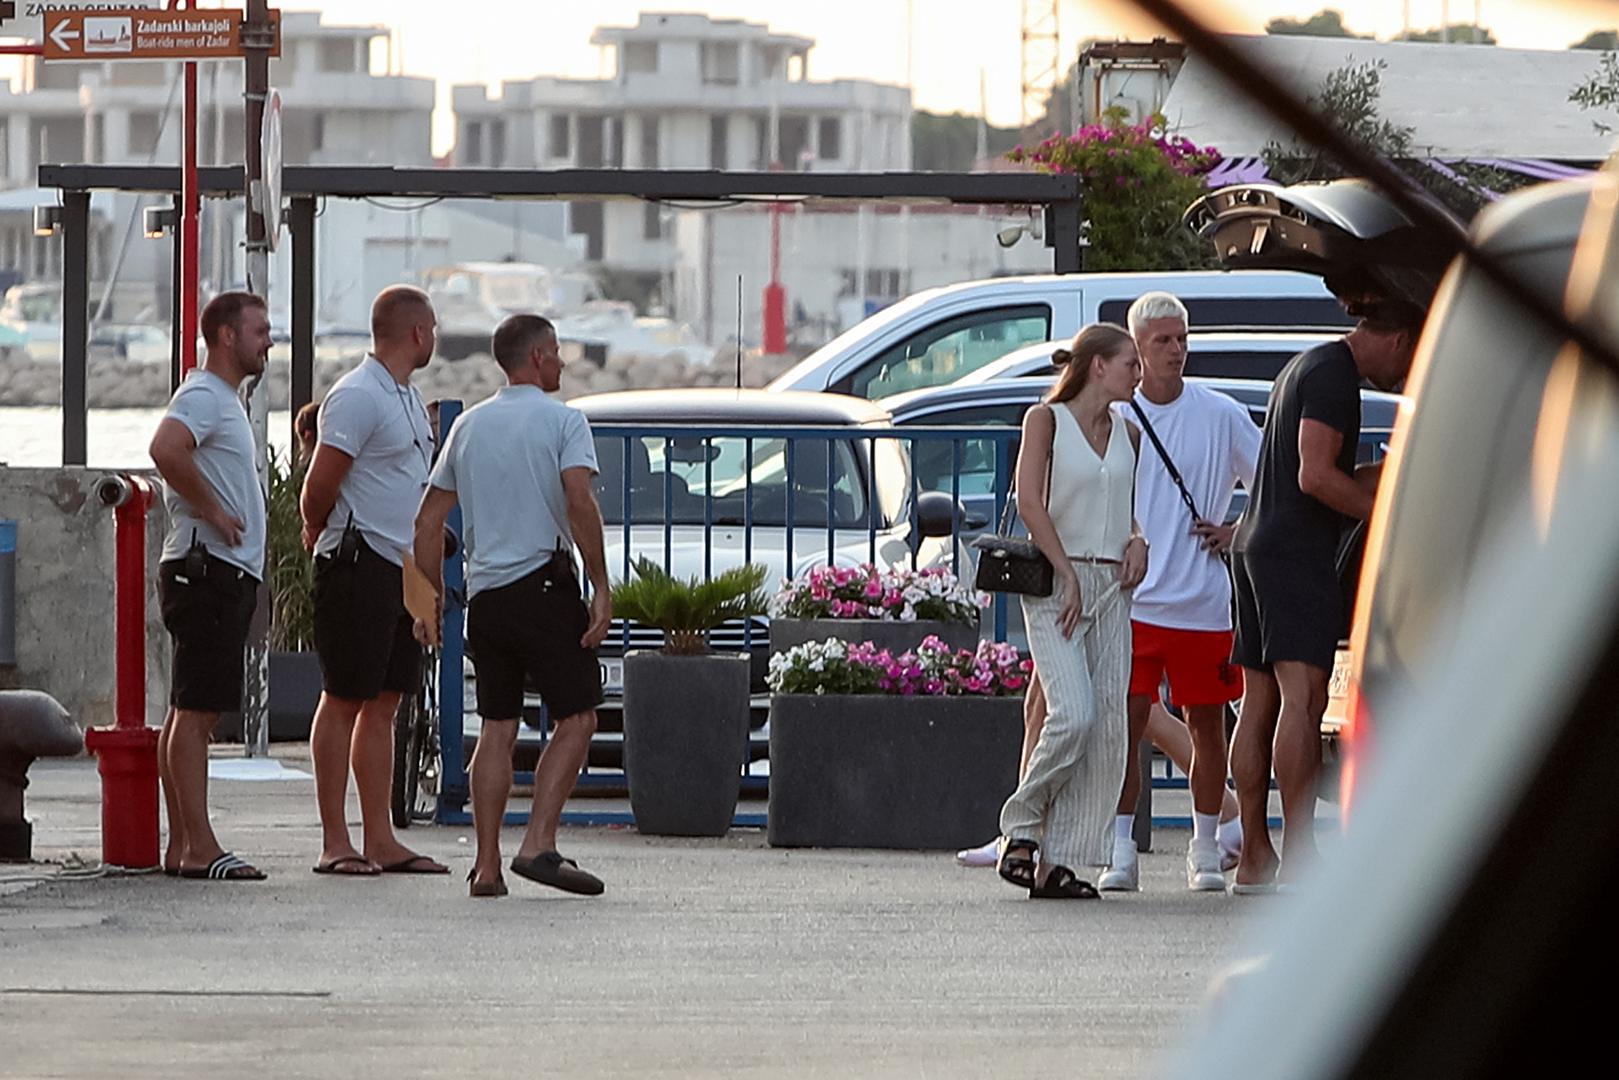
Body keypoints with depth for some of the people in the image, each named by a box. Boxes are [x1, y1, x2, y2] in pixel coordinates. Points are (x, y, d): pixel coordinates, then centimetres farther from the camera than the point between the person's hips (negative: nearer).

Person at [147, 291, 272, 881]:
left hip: (228, 575, 11)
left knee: (190, 713, 10)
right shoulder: (202, 396, -12)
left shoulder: (225, 400, 21)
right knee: (195, 711, -11)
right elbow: (165, 449, -31)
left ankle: (180, 847, 13)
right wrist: (211, 509, -22)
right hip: (207, 567, -11)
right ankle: (200, 849, -15)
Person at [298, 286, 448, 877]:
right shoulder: (358, 397, -14)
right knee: (344, 700, -5)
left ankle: (381, 839, 11)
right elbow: (319, 486, -14)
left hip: (402, 568, 9)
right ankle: (334, 842, -4)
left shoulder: (407, 396, 17)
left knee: (384, 703, 9)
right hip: (358, 566, -9)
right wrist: (317, 534, 3)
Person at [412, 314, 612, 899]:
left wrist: (433, 596, 21)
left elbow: (428, 520, 15)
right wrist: (601, 587, -15)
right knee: (576, 717, 0)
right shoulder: (562, 420, -3)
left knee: (497, 727, 9)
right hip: (543, 583, -6)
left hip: (484, 593, 6)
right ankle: (539, 844, -14)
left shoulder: (469, 424, 15)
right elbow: (579, 500, -17)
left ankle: (487, 866, 2)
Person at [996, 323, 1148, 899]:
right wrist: (1068, 575, -13)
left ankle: (1059, 862, -2)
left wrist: (1139, 541, 7)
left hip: (1111, 586, 6)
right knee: (1073, 712, -20)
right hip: (1054, 583, -6)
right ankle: (1021, 827, -1)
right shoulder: (1047, 419, 0)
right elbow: (1030, 501, -9)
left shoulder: (1127, 434, 16)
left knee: (1107, 724, -4)